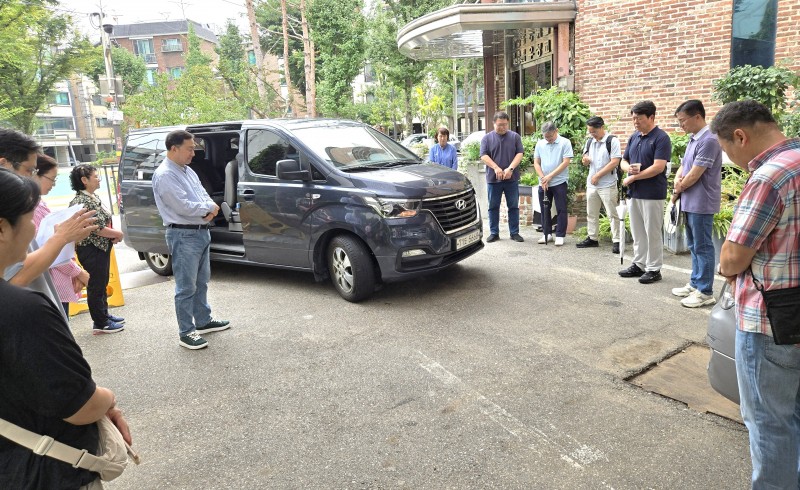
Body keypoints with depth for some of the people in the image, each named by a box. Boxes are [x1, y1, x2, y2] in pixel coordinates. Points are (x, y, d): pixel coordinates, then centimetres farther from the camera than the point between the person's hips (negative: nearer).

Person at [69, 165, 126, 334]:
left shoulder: (93, 198, 11)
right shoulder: (83, 201, -20)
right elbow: (97, 228, -23)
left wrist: (113, 234, 2)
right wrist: (118, 234, -9)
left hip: (101, 247, 10)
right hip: (92, 249, -10)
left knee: (101, 283, 19)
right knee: (96, 285, 0)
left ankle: (104, 315, 32)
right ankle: (100, 324, 9)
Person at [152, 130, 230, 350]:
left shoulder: (187, 171, 14)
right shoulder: (164, 175, -16)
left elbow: (204, 195, 14)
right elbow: (184, 207, -23)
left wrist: (208, 208, -10)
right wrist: (209, 208, -7)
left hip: (201, 232, 9)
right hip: (184, 235, -9)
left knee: (201, 282, 18)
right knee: (186, 287, -3)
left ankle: (203, 321, 31)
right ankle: (186, 332, 5)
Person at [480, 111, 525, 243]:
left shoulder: (515, 137, 7)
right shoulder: (487, 138, 5)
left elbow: (519, 154, -1)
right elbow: (484, 156, -4)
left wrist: (510, 169, -16)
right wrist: (496, 168, -18)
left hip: (512, 178, 0)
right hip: (493, 178, 0)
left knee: (513, 206, 4)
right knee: (493, 207, 5)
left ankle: (514, 232, 12)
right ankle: (494, 233, 14)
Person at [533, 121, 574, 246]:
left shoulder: (565, 143, -6)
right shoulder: (540, 144, 6)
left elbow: (566, 162, -12)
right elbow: (536, 163, 7)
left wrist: (550, 176, -15)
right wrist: (543, 178, -7)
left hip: (559, 182, -4)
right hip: (543, 183, 4)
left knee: (561, 210, 0)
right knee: (544, 209, 10)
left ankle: (560, 235, 6)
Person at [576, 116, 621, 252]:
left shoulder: (612, 141, -10)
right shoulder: (590, 142, 10)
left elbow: (614, 162, -16)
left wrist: (597, 176, -15)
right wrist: (585, 160, -6)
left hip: (607, 185, -7)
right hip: (591, 184, 7)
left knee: (612, 214, -3)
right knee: (591, 213, 13)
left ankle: (616, 241, 2)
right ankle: (592, 238, 24)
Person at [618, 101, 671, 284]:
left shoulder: (661, 138, -11)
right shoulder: (634, 137, 12)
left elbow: (658, 167, -19)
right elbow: (623, 161, 15)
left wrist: (633, 178, -12)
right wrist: (629, 168, -9)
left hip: (652, 194, -7)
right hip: (634, 193, 7)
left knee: (653, 233, 1)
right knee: (637, 232, 14)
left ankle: (654, 269, 10)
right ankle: (639, 264, 24)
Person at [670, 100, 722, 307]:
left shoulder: (708, 140, -18)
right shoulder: (693, 139, 13)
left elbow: (694, 175, -19)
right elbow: (683, 166, 18)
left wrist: (678, 189, -3)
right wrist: (678, 179, -3)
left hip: (701, 203, -10)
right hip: (690, 202, 10)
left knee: (703, 247, -2)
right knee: (693, 246, 17)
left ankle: (705, 292, 5)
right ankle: (695, 284, 28)